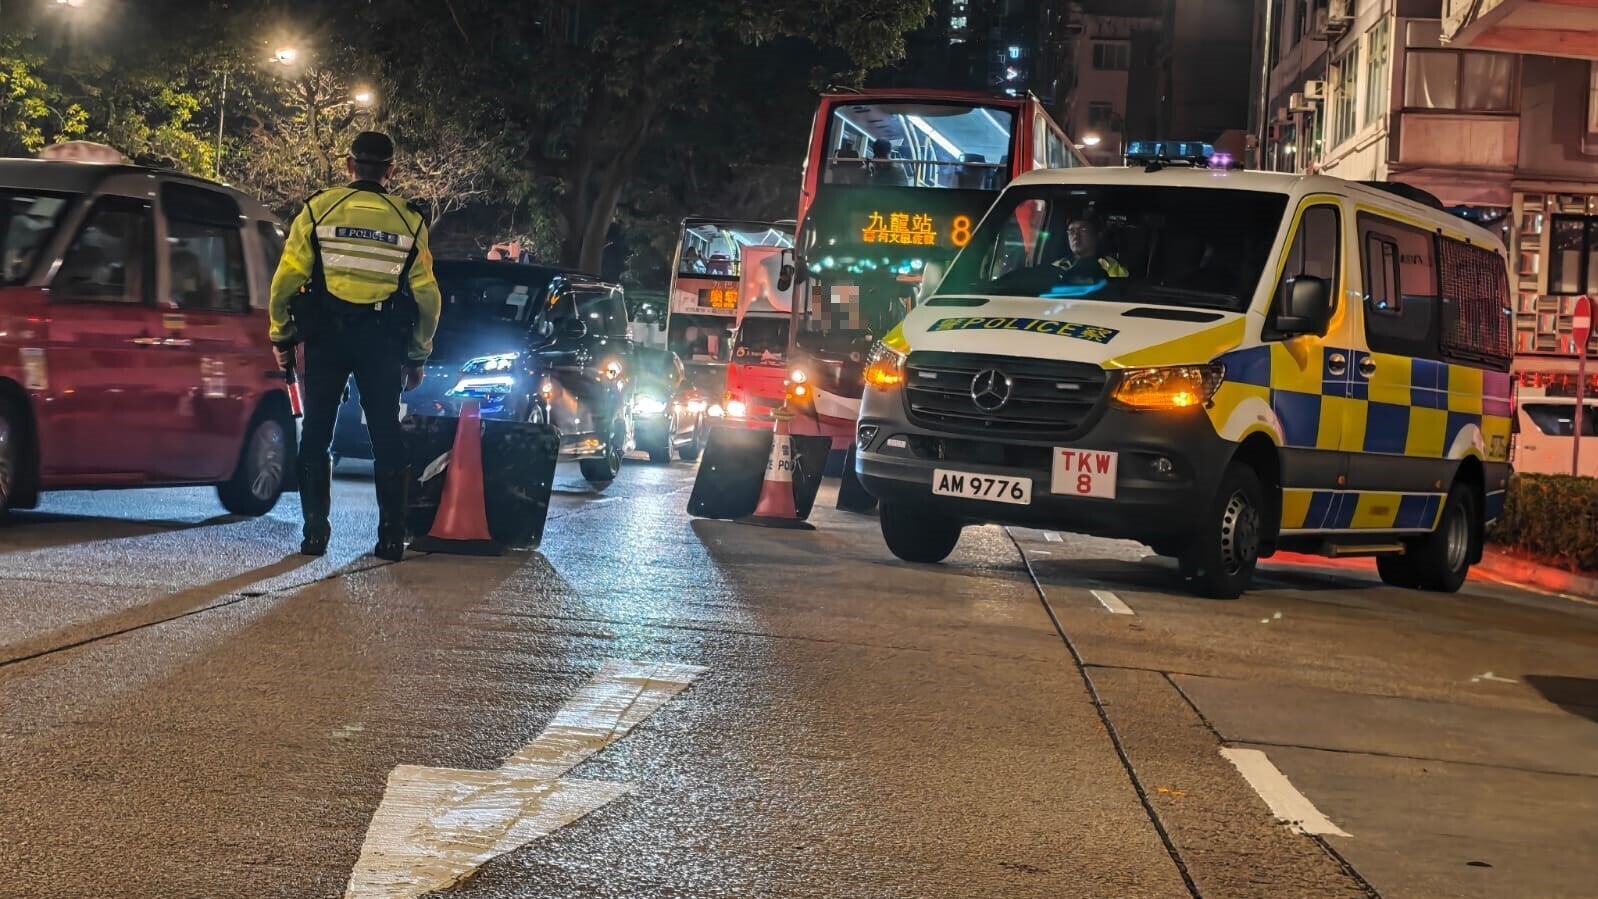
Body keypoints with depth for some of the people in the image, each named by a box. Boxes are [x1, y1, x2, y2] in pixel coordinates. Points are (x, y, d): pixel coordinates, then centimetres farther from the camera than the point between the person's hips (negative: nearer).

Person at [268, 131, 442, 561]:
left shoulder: (318, 209, -1)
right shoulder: (408, 221, 3)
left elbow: (287, 279, -3)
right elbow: (427, 296, 5)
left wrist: (281, 335, 8)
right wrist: (418, 356, 15)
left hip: (326, 333, -1)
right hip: (383, 339, 1)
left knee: (317, 433, 8)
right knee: (386, 437, 7)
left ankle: (316, 530, 4)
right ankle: (391, 535, 5)